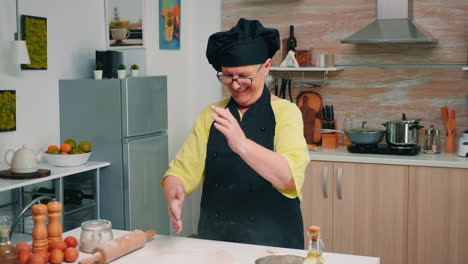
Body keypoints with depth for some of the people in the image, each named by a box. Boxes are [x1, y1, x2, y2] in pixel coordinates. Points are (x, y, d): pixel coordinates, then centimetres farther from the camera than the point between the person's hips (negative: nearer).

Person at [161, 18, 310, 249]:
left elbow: (290, 178, -20)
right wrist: (173, 193, -23)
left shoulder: (285, 113, -5)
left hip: (272, 240, -3)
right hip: (214, 238, 4)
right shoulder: (210, 115, 6)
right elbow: (183, 169, -1)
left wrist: (242, 144, -34)